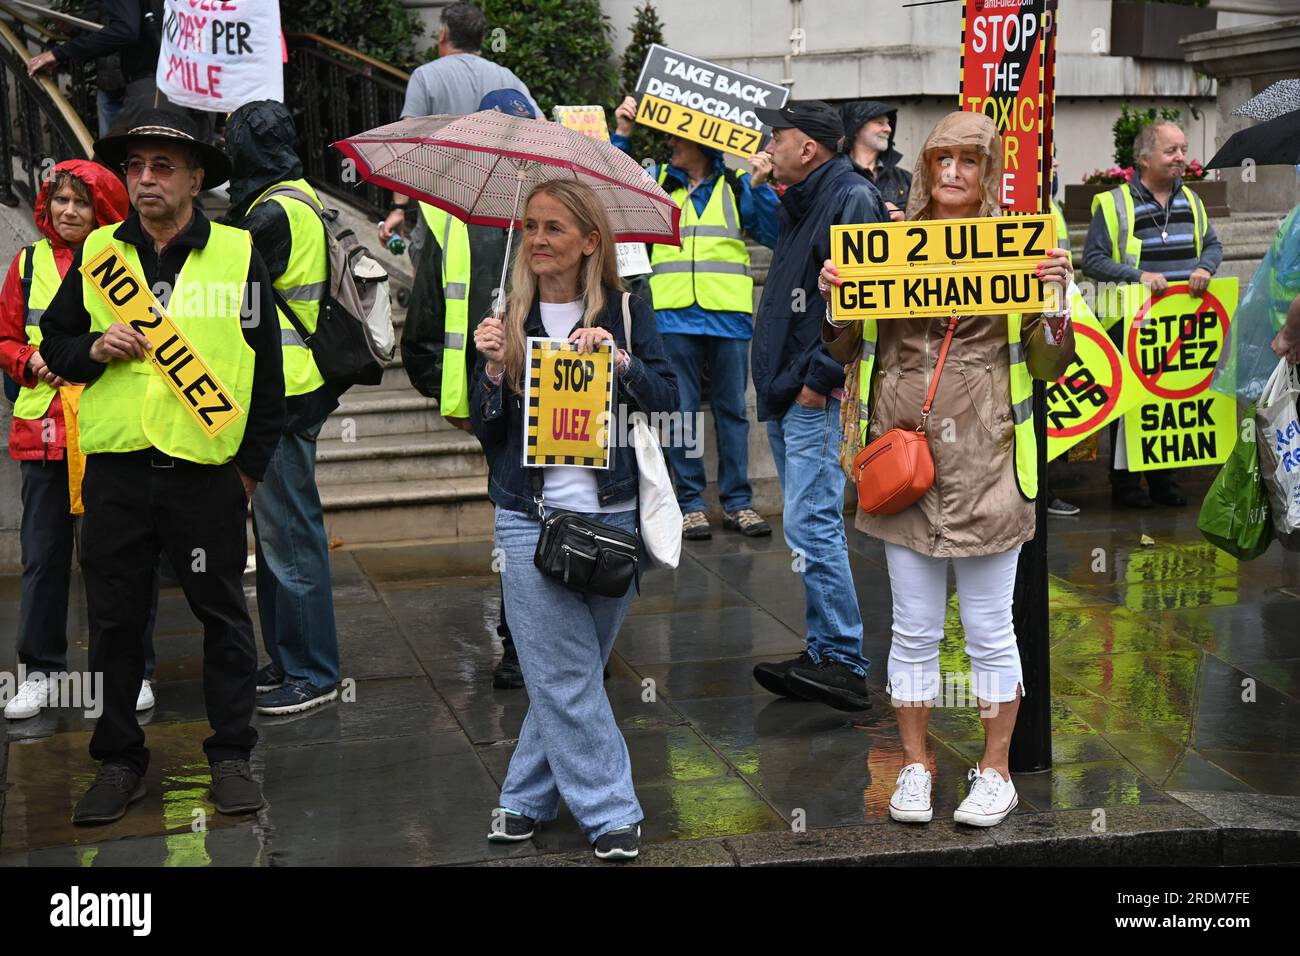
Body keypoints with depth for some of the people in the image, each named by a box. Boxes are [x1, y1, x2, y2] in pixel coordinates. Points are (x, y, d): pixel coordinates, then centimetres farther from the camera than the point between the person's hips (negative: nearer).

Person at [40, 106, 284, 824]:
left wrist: (252, 464, 2)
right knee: (114, 620, 8)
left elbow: (266, 369, 4)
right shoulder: (98, 252, 8)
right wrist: (94, 349, -7)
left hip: (207, 471, -2)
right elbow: (54, 343, 15)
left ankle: (231, 755, 19)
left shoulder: (237, 254, 1)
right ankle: (119, 759, 22)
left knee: (222, 615, 7)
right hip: (116, 469, 2)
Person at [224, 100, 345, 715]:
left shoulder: (275, 213, -17)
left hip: (283, 393, -10)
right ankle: (286, 658, 26)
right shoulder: (301, 200, 14)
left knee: (289, 534, -4)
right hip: (283, 389, 10)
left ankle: (311, 675, 4)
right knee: (276, 527, 17)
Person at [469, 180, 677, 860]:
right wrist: (494, 369, -13)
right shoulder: (507, 319, 6)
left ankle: (527, 798, 24)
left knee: (563, 675, 9)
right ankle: (611, 815, 7)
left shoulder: (625, 312, 3)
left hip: (610, 516, 0)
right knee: (565, 678, -2)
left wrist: (620, 359, -19)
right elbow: (486, 429, 4)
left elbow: (667, 400, -4)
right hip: (531, 519, 0)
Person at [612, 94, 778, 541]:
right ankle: (690, 502, 11)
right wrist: (621, 135, -5)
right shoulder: (656, 182, 11)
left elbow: (772, 234, -1)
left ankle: (737, 501, 14)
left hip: (728, 315, -1)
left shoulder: (736, 185, 7)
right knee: (681, 412, 3)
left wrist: (761, 186, -14)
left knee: (732, 411, 7)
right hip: (675, 316, 1)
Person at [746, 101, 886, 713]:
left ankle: (845, 665, -8)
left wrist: (820, 376, -20)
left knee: (812, 527, -13)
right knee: (809, 528, 12)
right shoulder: (799, 205, 19)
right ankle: (825, 655, 19)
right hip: (785, 397, 10)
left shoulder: (852, 199, -12)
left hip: (819, 397, -10)